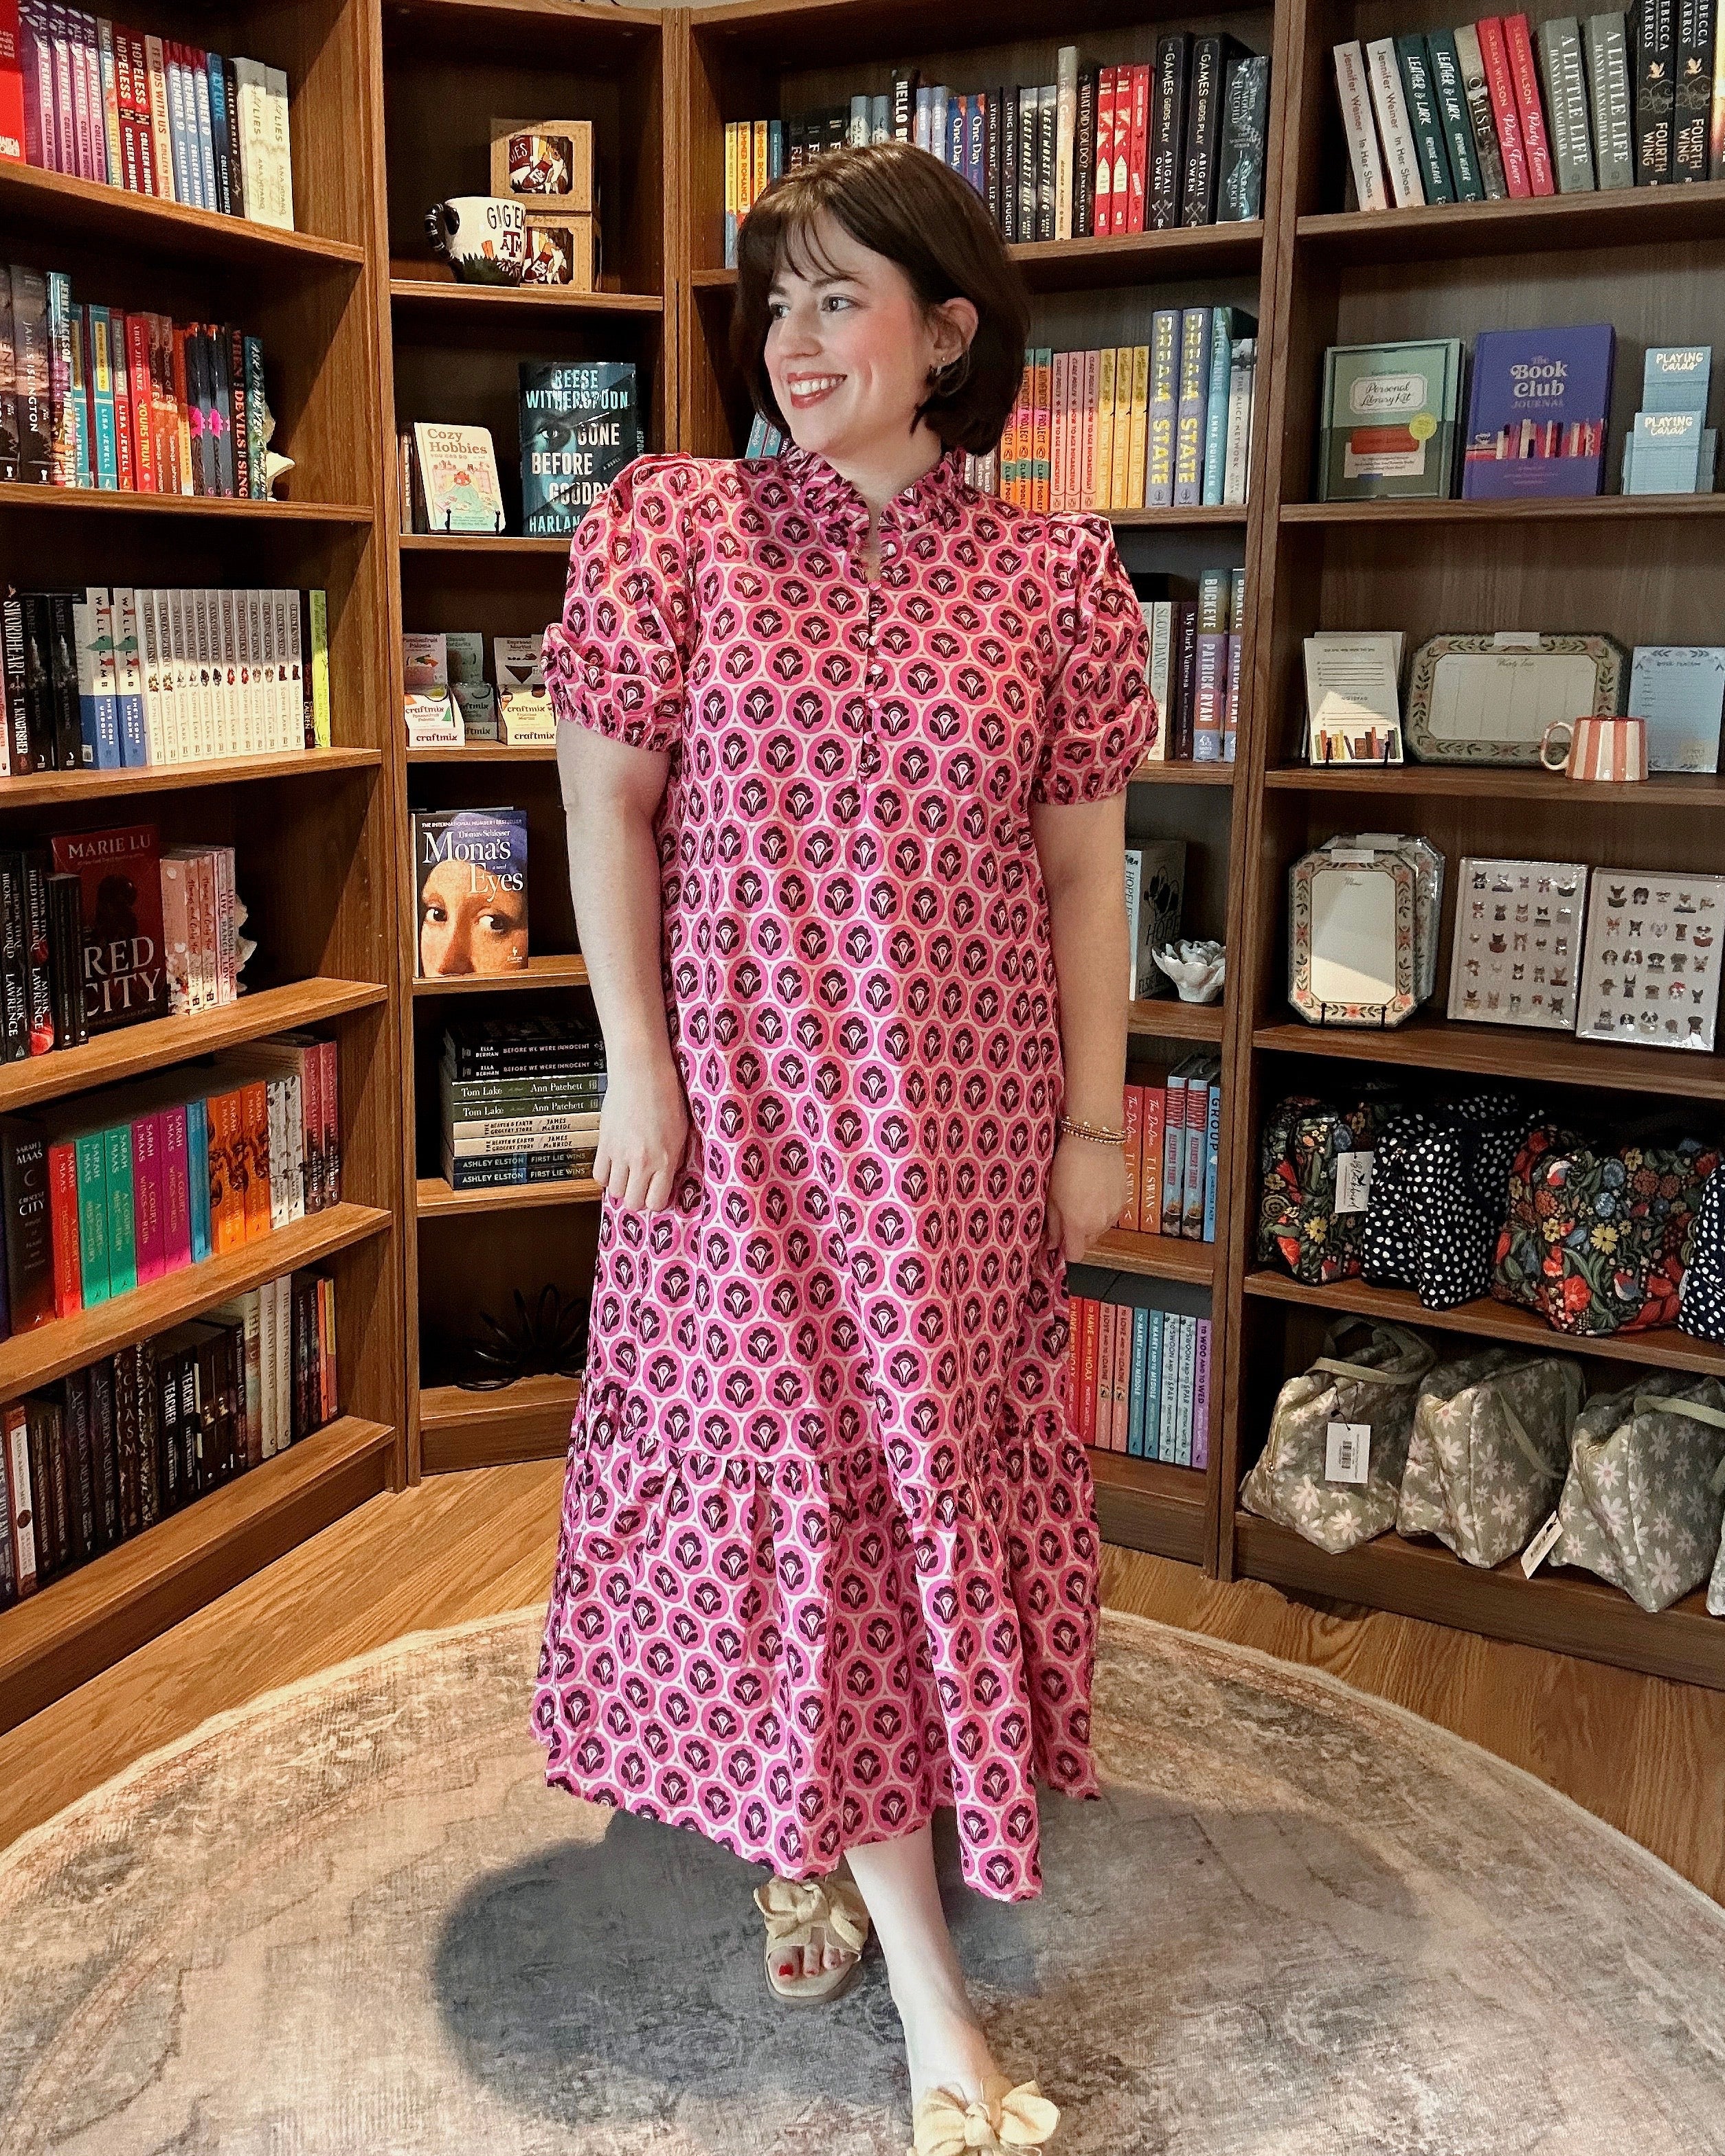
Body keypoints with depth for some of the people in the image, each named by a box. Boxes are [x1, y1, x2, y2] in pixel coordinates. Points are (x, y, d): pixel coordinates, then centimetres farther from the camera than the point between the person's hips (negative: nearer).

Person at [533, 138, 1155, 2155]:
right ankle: (926, 1986, 12)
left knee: (934, 1454, 11)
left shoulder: (1052, 571, 0)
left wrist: (1096, 1122, 1)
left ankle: (844, 1835, 38)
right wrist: (637, 1069, -8)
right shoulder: (667, 527, -2)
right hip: (750, 1095, -1)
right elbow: (607, 807, -2)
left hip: (963, 1112, 2)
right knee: (799, 1463, -1)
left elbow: (1081, 872, 2)